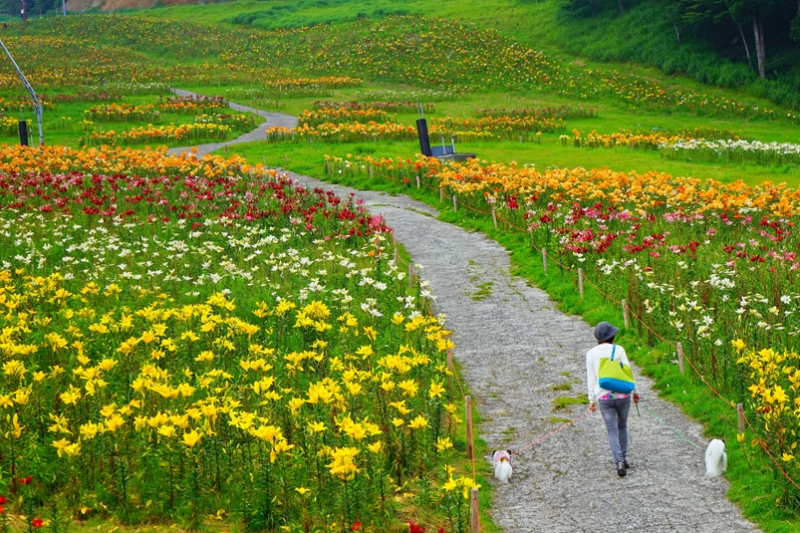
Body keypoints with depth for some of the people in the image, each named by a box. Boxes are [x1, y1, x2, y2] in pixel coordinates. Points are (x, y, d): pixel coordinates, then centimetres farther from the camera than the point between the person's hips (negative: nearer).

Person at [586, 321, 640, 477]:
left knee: (612, 431, 2)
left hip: (604, 397, 0)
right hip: (622, 394, 0)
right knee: (622, 426, 20)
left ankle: (619, 461, -14)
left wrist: (592, 400, 11)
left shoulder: (591, 354, 1)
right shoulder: (618, 350, -4)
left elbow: (591, 379, 5)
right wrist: (634, 391, 8)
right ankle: (624, 458, 21)